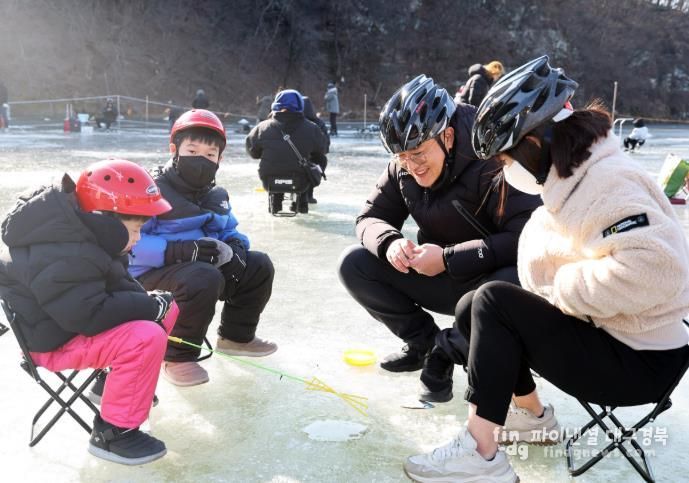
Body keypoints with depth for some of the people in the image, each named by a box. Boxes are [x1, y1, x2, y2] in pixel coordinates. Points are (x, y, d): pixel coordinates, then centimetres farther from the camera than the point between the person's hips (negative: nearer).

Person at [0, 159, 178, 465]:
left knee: (167, 308, 6)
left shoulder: (85, 233, 2)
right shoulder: (62, 258, -30)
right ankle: (112, 433, -15)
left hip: (76, 316, 10)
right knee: (146, 338, -29)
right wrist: (151, 305, -23)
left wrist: (147, 301, -6)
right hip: (53, 339, -10)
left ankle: (116, 382, 18)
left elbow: (116, 284, 12)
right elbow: (91, 315, -33)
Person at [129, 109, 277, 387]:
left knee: (259, 266, 1)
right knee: (204, 278, -37)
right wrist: (178, 251, -32)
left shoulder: (217, 196, 12)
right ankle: (177, 358, -16)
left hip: (206, 268, 8)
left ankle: (236, 336, 21)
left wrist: (236, 247, -9)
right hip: (151, 276, -7)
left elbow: (230, 232, 16)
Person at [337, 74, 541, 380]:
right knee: (354, 264, -9)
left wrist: (448, 258, -32)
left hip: (491, 278, -5)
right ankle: (425, 342, 6)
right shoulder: (402, 169, -5)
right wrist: (389, 242, -23)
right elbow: (371, 217, 1)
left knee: (515, 284, -40)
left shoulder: (492, 165, -25)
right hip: (438, 279, 6)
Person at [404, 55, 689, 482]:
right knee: (470, 308, 4)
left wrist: (564, 287, -22)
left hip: (638, 360, -9)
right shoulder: (573, 178, 7)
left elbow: (651, 266, -34)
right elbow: (549, 261, 15)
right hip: (604, 334, 9)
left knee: (493, 302, -19)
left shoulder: (608, 179, -21)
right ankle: (533, 415, 19)